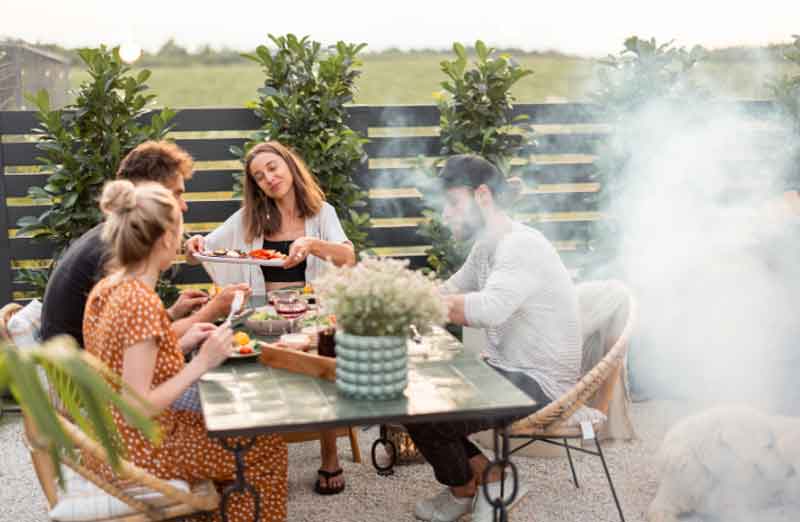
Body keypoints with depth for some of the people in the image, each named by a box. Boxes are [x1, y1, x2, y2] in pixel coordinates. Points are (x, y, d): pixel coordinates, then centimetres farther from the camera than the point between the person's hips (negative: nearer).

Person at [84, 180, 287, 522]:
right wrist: (202, 363, -22)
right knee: (268, 448, 6)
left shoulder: (106, 289, 0)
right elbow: (139, 407, -27)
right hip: (140, 450, -9)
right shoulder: (142, 302, -27)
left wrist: (180, 345, 4)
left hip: (114, 438, 9)